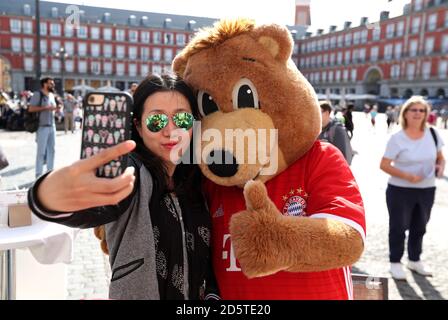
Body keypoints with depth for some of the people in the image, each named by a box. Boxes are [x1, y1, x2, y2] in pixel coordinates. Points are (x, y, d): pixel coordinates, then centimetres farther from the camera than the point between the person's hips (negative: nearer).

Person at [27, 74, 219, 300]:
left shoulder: (196, 180, -5)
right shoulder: (130, 174, -22)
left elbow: (206, 255, 2)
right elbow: (94, 208, -44)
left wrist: (211, 294, -13)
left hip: (197, 294, 5)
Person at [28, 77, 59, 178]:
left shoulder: (52, 95, 15)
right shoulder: (38, 94, -7)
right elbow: (31, 109, -16)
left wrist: (56, 108, 2)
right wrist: (46, 108, -20)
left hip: (52, 126, 7)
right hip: (42, 127, -7)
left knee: (51, 150, 10)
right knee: (41, 151, -4)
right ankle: (39, 174, 3)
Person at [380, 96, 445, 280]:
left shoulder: (432, 134, 1)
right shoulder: (397, 138, -13)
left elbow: (440, 157, 13)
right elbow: (384, 165, -14)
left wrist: (441, 166, -9)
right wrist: (407, 176, -23)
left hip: (427, 190, 5)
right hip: (400, 190, -5)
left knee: (420, 227, 18)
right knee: (398, 227, 6)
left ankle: (414, 260, 37)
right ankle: (395, 262, 23)